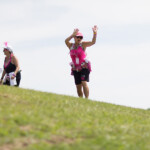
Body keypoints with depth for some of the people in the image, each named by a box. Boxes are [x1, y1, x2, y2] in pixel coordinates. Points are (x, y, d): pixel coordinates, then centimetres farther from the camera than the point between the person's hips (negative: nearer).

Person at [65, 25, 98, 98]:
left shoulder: (83, 44, 1)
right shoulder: (71, 46, 8)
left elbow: (93, 42, -12)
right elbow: (66, 41, -12)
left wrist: (95, 33, -25)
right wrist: (73, 35, -21)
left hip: (84, 67, -4)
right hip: (76, 69, 4)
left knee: (84, 83, -20)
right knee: (78, 86, 5)